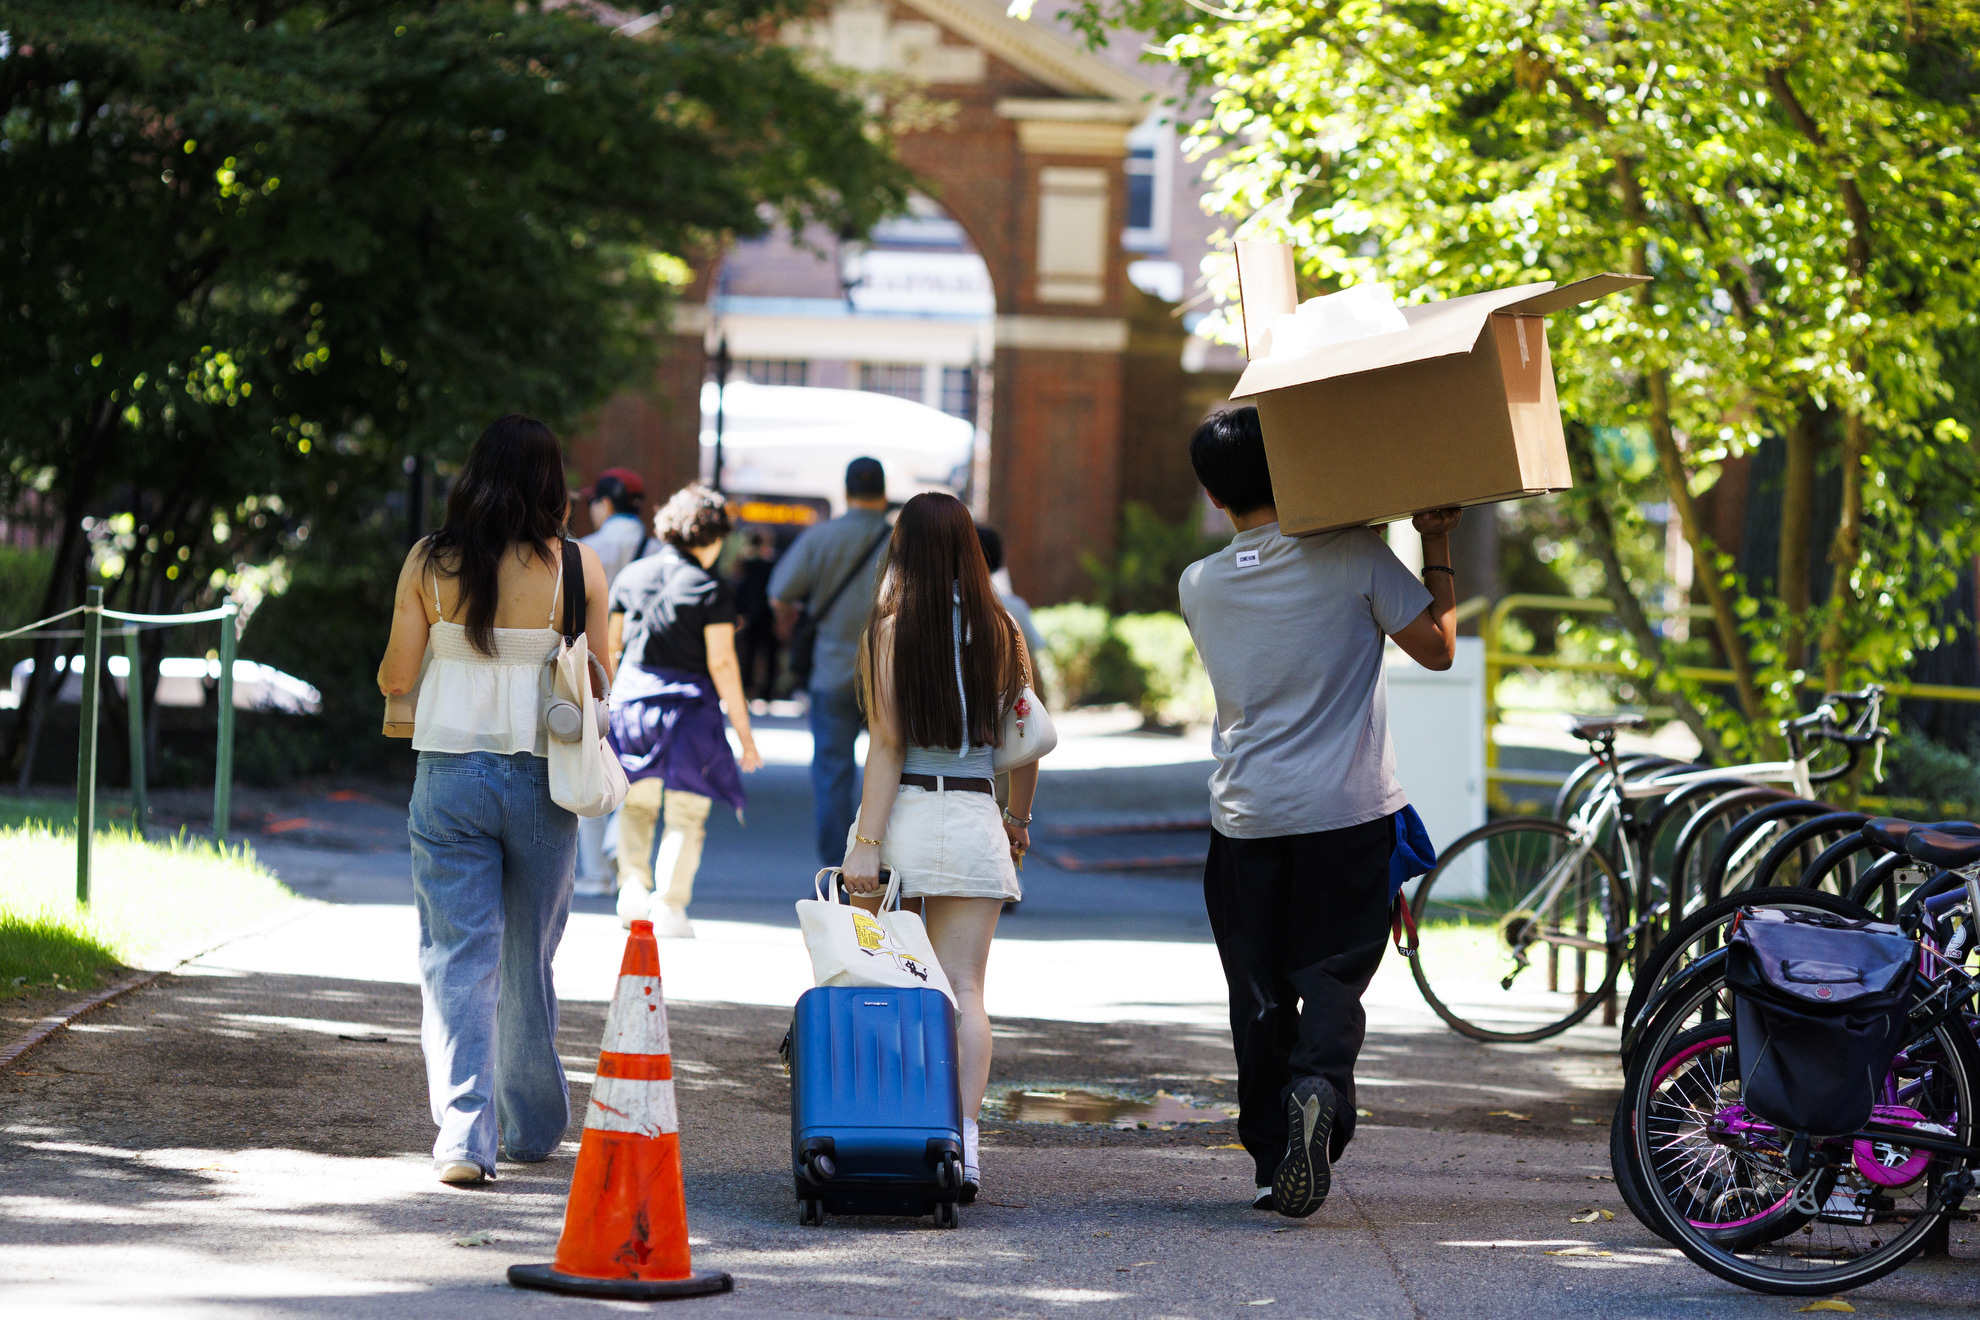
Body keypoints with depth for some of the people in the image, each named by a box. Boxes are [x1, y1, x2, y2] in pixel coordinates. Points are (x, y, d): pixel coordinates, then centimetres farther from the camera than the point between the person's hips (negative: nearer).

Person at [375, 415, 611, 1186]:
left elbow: (395, 677, 0)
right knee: (528, 961, 16)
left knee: (457, 958, 1)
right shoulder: (578, 566, -5)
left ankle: (464, 1134, -13)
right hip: (541, 777, 1)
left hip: (450, 773, 0)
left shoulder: (430, 564, -3)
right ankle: (533, 1127, 29)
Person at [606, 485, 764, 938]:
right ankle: (670, 907, -1)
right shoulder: (712, 589, -8)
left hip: (632, 699, 4)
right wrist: (743, 730, -6)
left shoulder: (632, 575, 6)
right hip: (689, 705, -4)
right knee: (686, 814, 5)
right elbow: (721, 663, -11)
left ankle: (632, 882, 5)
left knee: (637, 803, 21)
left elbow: (611, 644, 12)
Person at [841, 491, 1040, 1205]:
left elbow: (887, 745, -11)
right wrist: (1019, 818, 25)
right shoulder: (1001, 631, 4)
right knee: (964, 990, 1)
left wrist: (866, 843, -11)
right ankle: (964, 1143, -10)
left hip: (904, 814, -2)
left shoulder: (890, 630, -6)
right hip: (975, 818, 2)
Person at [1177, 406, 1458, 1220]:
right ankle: (1318, 1089, -28)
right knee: (1332, 977, 1)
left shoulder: (1200, 586, 4)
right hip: (1347, 815, -2)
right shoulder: (1353, 556, -7)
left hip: (1245, 818, 2)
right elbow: (1436, 646, -1)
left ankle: (1272, 1163, 9)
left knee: (1259, 994, 9)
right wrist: (1438, 544, 10)